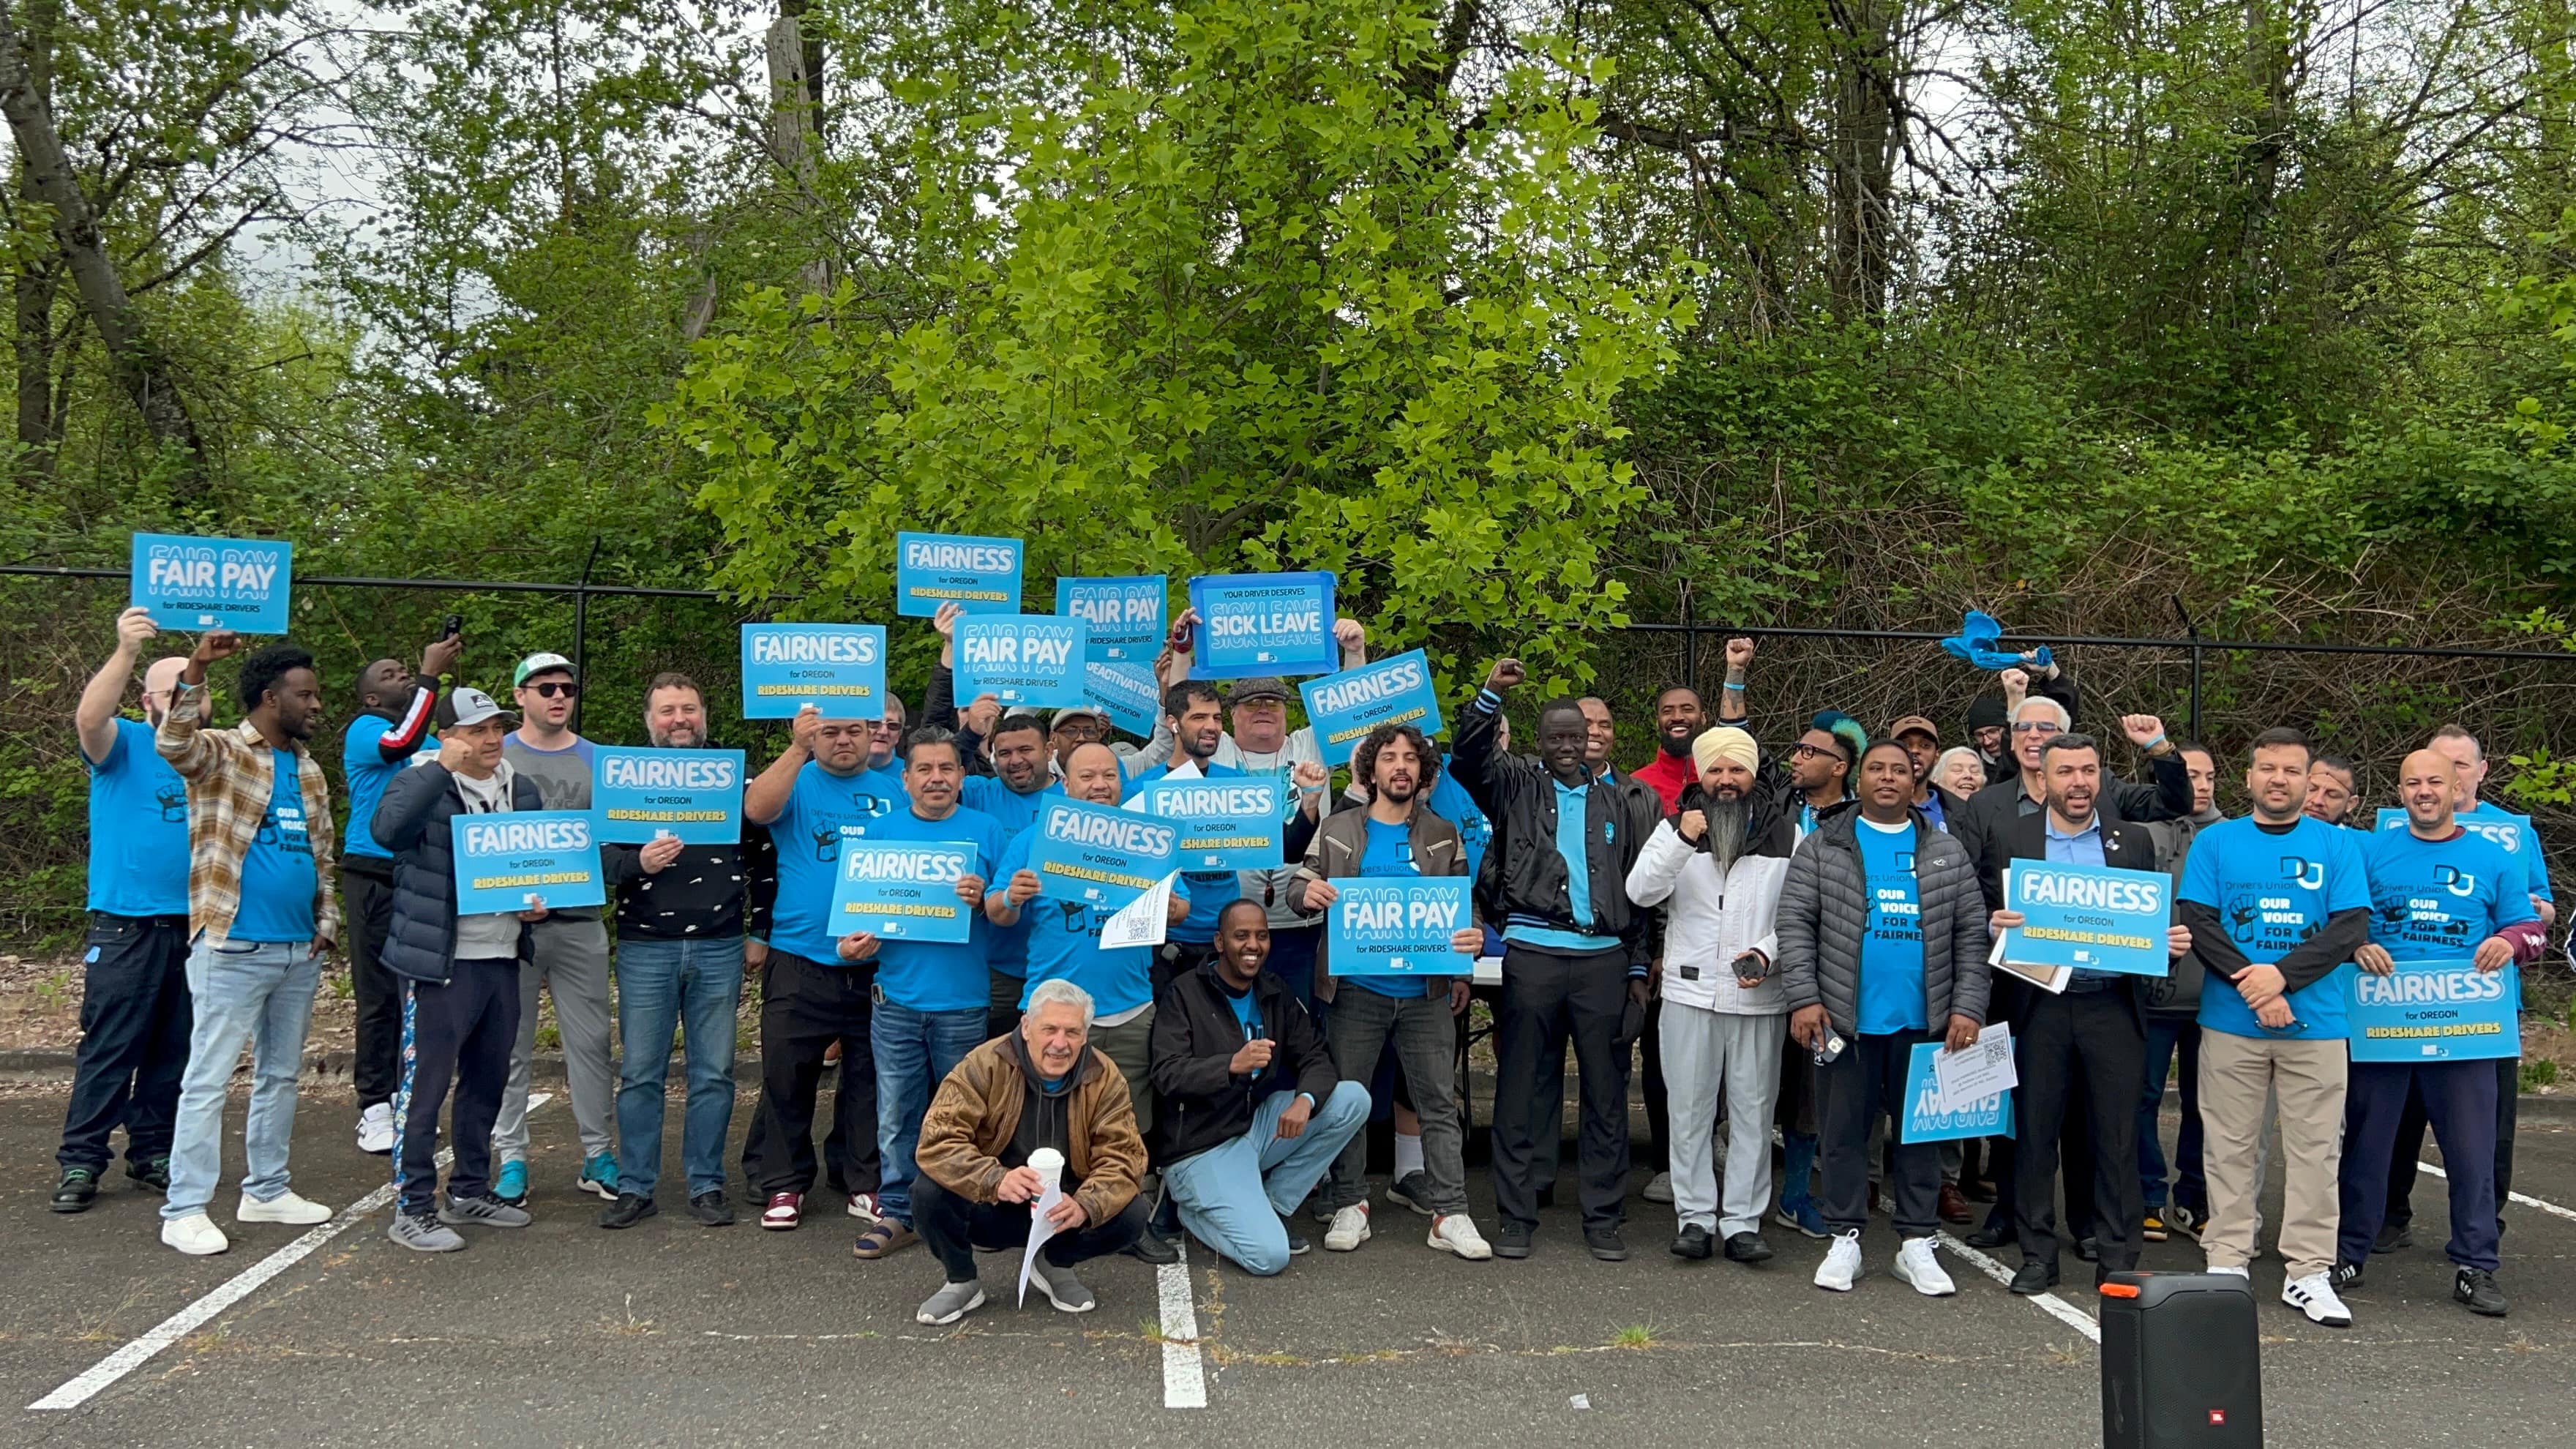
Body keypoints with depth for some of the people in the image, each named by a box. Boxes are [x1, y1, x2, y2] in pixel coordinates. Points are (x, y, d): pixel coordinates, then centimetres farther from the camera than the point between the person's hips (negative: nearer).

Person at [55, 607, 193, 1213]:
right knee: (109, 1049, -2)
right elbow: (89, 718, -24)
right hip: (127, 928, -4)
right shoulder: (124, 745, -1)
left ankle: (152, 1154, 20)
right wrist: (127, 651, -37)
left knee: (174, 1051, 10)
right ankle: (80, 1162, 5)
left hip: (194, 928, 4)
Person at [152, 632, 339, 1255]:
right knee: (209, 1078, -3)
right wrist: (196, 670, -41)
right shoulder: (221, 752, -5)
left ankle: (266, 1191, 25)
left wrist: (326, 922, 9)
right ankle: (185, 1209, 4)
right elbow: (173, 744, -29)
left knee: (281, 1074, 14)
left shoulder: (309, 770, 14)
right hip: (233, 947, -7)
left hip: (299, 951, 7)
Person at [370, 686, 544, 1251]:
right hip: (439, 963, -7)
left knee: (488, 1082, 15)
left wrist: (539, 903, 5)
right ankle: (412, 1208, 6)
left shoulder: (523, 790, 13)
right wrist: (442, 766, -27)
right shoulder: (422, 784, -6)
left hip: (503, 959, 7)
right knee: (425, 1084, -3)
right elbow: (387, 829, -28)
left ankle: (470, 1192, 28)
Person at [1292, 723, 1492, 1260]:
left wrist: (1472, 941, -8)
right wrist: (1307, 893, -16)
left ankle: (1450, 1214, 7)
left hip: (1426, 994, 1)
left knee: (1439, 1104, 2)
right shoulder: (1338, 830, 7)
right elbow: (1299, 885, 8)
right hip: (1356, 991, 0)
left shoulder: (1444, 836, 9)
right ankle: (1350, 1206, 17)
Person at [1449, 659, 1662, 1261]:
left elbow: (1640, 887, 13)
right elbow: (1469, 757, -8)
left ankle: (1604, 1218, 15)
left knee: (1607, 1092, 6)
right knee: (1519, 1089, 3)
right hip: (1533, 952, -2)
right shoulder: (1516, 786, 10)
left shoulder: (1620, 802, 14)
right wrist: (1490, 694, -20)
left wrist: (1638, 966, 8)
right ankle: (1516, 1216, 11)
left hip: (1604, 956, 2)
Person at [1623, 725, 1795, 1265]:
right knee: (1690, 1109, 4)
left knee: (1753, 1111, 5)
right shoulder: (1676, 825, 5)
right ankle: (1696, 1217, 12)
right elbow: (1640, 892, -7)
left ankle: (1743, 1221, 12)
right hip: (1691, 990, 0)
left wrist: (1767, 952, -11)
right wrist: (1682, 841, -20)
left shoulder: (1784, 833, 7)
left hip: (1759, 995, 0)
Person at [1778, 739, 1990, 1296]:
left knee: (1920, 1131, 8)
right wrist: (1803, 998, -11)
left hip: (1924, 1020, 2)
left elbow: (1971, 935, 6)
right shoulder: (1822, 847, 3)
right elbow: (1794, 924, -2)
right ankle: (1845, 1239, 16)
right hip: (1845, 1019, -1)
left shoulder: (1948, 853, 9)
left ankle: (1917, 1244, 18)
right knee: (1844, 1130, 5)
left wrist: (1968, 1007, -4)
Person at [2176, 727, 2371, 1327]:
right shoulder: (2215, 842, 6)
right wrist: (2251, 984, -14)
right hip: (2230, 1023, 0)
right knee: (2229, 1147, 5)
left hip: (2315, 1024, 0)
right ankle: (2226, 1264, 13)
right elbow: (2196, 921, -2)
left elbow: (2351, 928, -2)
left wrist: (2282, 974, -14)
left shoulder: (2338, 845, 7)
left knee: (2315, 1148, 2)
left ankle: (2309, 1273, 11)